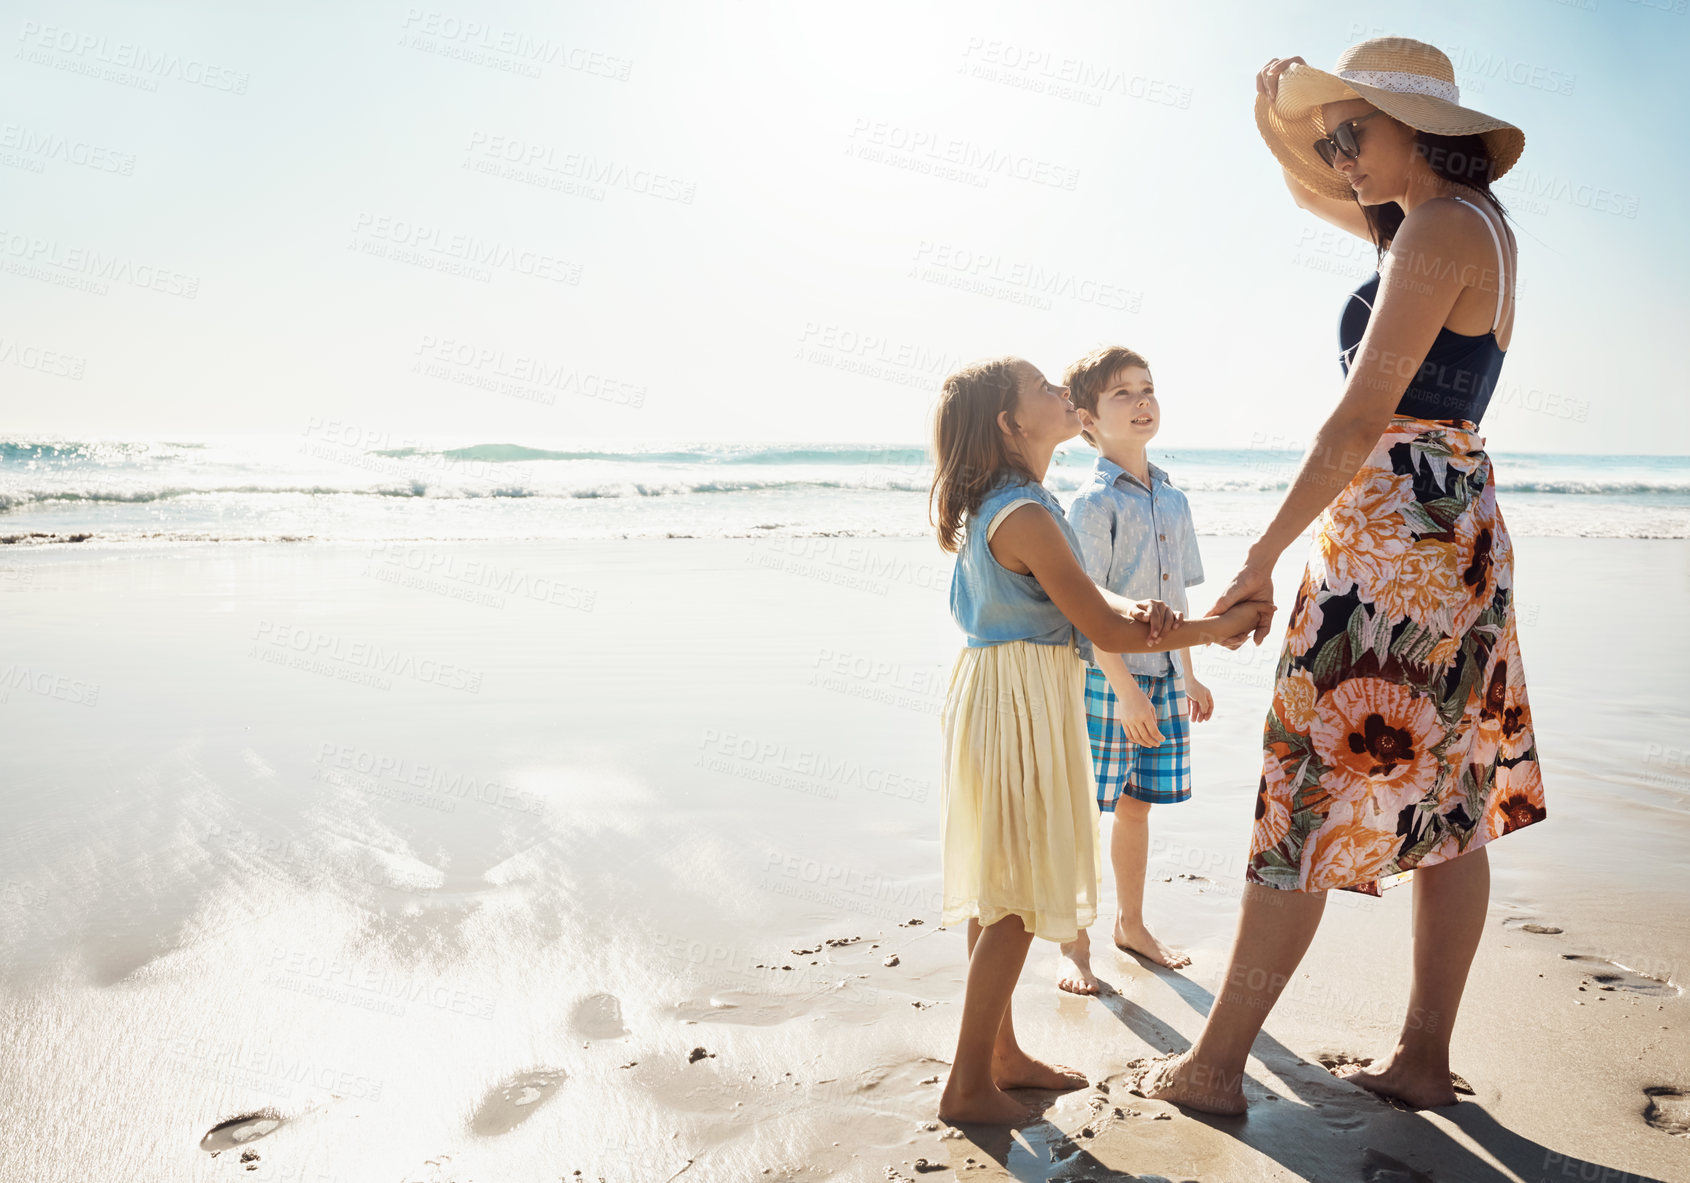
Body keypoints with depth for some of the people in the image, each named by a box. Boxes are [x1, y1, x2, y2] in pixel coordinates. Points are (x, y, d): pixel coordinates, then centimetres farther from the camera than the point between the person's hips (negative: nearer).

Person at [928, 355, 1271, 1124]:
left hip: (1002, 694, 10)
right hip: (1020, 704, -10)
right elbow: (1105, 633, -19)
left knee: (1000, 891, 16)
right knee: (1015, 901, -2)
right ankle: (969, 1085, 7)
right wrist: (1215, 629, -10)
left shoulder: (999, 506, 13)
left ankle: (1002, 1054, 29)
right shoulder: (1025, 516, -19)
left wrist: (1134, 610, -13)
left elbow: (1084, 597, 9)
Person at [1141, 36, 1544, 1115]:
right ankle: (1425, 1058, 20)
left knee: (1311, 794, -6)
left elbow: (1360, 420, -19)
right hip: (1460, 532, 10)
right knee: (1445, 796, 10)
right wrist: (1280, 118, 9)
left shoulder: (1439, 228, -12)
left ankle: (1215, 1066, 4)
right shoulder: (1473, 222, 17)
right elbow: (1308, 188, 30)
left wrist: (1263, 558, -15)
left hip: (1395, 530, -10)